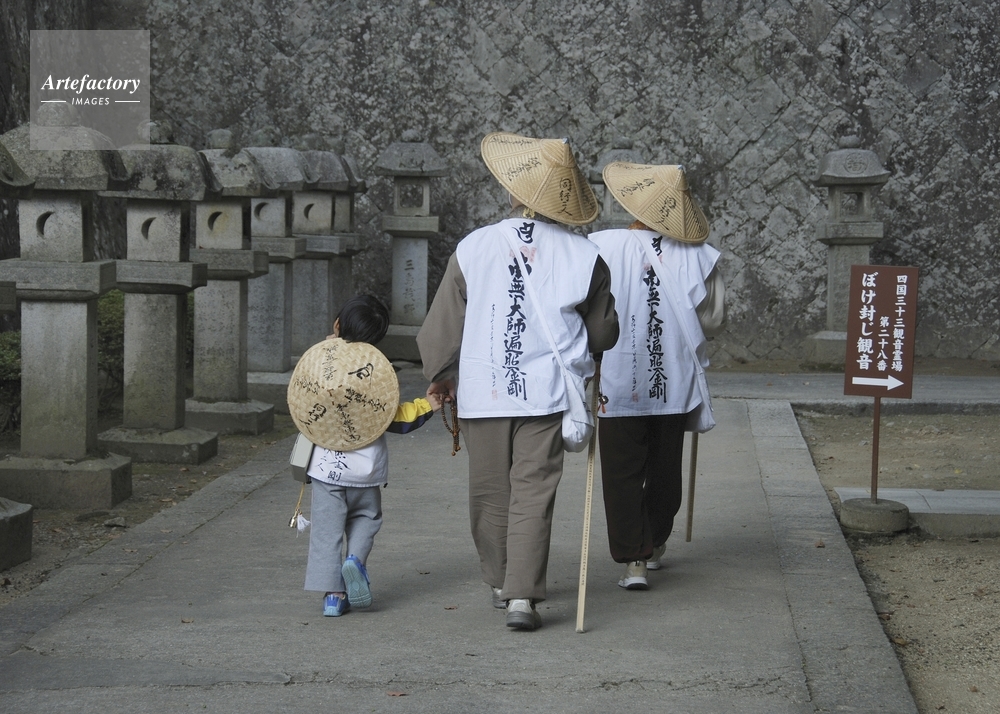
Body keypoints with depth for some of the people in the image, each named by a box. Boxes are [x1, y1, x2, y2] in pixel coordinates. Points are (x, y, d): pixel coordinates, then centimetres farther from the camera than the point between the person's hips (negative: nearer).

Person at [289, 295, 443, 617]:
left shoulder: (317, 359, -5)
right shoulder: (377, 368, -8)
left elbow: (303, 405, 9)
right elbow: (395, 420, -6)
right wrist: (425, 406, 7)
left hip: (325, 464, 0)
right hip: (365, 466, 0)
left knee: (326, 527, 6)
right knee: (366, 517, 20)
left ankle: (332, 593, 0)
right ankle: (356, 559, -6)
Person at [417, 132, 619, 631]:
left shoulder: (473, 247, -3)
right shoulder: (583, 256, -2)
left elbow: (443, 324, 4)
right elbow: (603, 333, 7)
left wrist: (441, 376, 21)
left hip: (482, 391, 1)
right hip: (549, 391, -1)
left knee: (491, 492, 14)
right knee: (533, 495, 1)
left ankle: (500, 583, 28)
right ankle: (522, 595, -7)